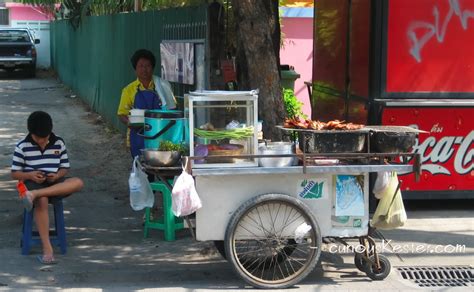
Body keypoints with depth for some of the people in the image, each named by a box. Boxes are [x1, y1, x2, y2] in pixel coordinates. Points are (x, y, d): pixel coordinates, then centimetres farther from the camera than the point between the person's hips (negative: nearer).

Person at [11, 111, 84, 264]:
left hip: (55, 183, 3)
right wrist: (30, 175, -18)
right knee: (41, 201, -38)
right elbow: (14, 173, 2)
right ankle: (47, 249, -39)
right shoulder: (22, 146, -2)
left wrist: (57, 176, -12)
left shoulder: (58, 143, 4)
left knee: (78, 183, -29)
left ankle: (34, 194, -37)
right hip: (32, 182, -3)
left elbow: (65, 168, 11)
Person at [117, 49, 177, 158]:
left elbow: (171, 108, 13)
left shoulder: (162, 86, 6)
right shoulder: (129, 90, 6)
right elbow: (122, 114, 4)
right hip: (139, 137, 0)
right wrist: (128, 122, -17)